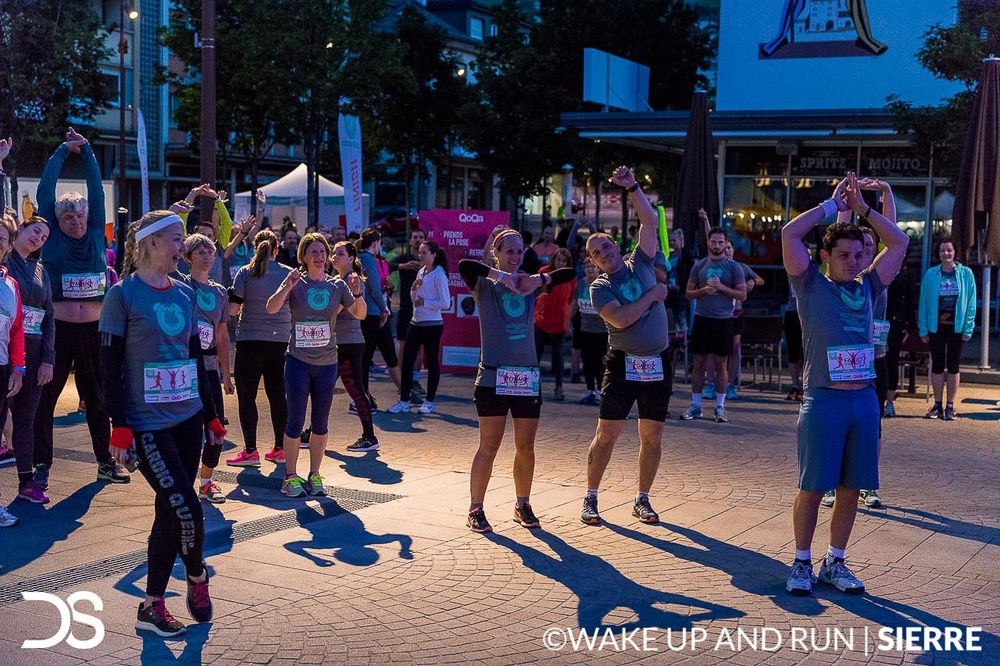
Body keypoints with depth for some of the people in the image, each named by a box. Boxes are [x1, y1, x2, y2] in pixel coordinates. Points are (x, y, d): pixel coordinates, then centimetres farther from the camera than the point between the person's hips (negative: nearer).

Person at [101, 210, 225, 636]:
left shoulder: (184, 294, 8)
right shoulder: (123, 295, -9)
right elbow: (110, 366, -10)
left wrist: (211, 416, 16)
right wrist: (120, 428, -14)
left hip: (187, 420, 6)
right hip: (148, 425, -6)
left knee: (170, 514, 8)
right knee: (186, 510, -13)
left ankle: (152, 606, 19)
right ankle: (197, 576, 16)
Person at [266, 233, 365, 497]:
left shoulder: (337, 285, 3)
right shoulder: (295, 283, -3)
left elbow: (360, 314, -2)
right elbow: (272, 308, -16)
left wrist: (357, 293, -19)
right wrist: (287, 287, -30)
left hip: (327, 362, 3)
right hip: (298, 360, -3)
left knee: (321, 422, 9)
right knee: (295, 420, -1)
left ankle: (315, 474, 20)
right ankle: (291, 476, 9)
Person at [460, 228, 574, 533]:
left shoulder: (529, 285, 9)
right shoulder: (485, 286, -2)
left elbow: (569, 273, 2)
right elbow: (464, 265, -23)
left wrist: (540, 279, -11)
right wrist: (501, 275, -19)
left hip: (527, 377, 4)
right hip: (493, 377, -4)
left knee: (526, 447, 10)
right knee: (489, 446, -2)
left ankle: (523, 505, 25)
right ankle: (475, 509, 8)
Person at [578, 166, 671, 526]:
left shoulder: (640, 263, 7)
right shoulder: (600, 287, -2)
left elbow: (650, 221, -2)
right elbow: (620, 319, -18)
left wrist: (632, 186, -11)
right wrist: (651, 296, -10)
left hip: (658, 364, 3)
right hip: (623, 363, -3)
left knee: (652, 436, 6)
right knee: (607, 434, -2)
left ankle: (642, 500, 18)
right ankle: (590, 499, 7)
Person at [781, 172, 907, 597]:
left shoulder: (866, 288, 13)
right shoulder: (811, 286, 1)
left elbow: (899, 242, 16)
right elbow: (789, 234, -9)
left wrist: (862, 208, 11)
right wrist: (831, 204, 0)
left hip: (864, 400, 5)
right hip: (824, 400, -4)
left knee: (850, 489, 9)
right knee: (812, 487, 0)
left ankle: (834, 563, 21)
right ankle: (802, 563, 13)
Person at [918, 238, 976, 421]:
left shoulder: (966, 274, 0)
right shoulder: (931, 274, 0)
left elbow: (971, 303, 0)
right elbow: (923, 302, 1)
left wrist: (968, 328, -6)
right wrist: (923, 329, -3)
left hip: (957, 327, 0)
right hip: (936, 327, 1)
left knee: (953, 367, 5)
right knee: (937, 366, 6)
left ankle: (950, 406, 11)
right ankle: (937, 405, 13)